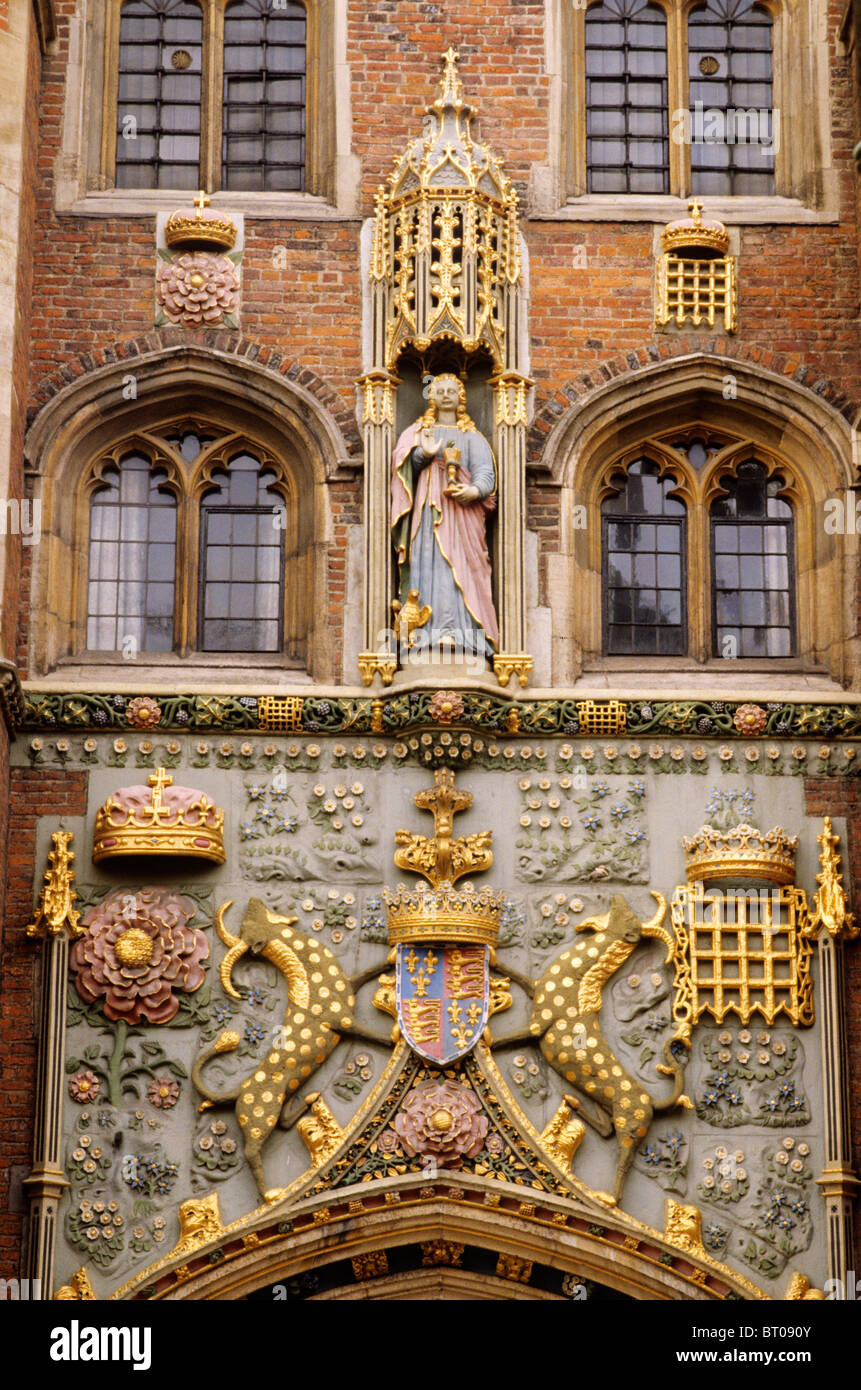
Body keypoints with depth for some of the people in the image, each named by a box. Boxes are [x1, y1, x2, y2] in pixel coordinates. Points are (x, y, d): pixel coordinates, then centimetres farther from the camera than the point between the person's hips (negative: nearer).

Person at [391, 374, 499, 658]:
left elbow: (485, 473, 5)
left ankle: (455, 633, -23)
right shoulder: (418, 432, 21)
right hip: (428, 505, 1)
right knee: (430, 564, -12)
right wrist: (424, 455, -13)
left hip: (462, 509, -1)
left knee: (459, 565, -15)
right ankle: (436, 630, -19)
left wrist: (474, 490, -17)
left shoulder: (472, 437, 18)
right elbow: (404, 467, 7)